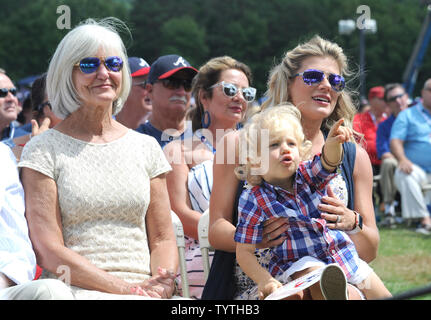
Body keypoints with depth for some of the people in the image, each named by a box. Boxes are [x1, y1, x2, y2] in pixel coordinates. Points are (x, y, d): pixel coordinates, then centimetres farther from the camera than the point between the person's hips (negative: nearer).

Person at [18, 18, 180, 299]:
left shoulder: (145, 147, 16)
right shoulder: (44, 150, 3)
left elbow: (163, 239, 15)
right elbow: (49, 252, -5)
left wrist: (162, 286, -9)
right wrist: (128, 289, -14)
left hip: (143, 290, 3)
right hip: (76, 291, -3)